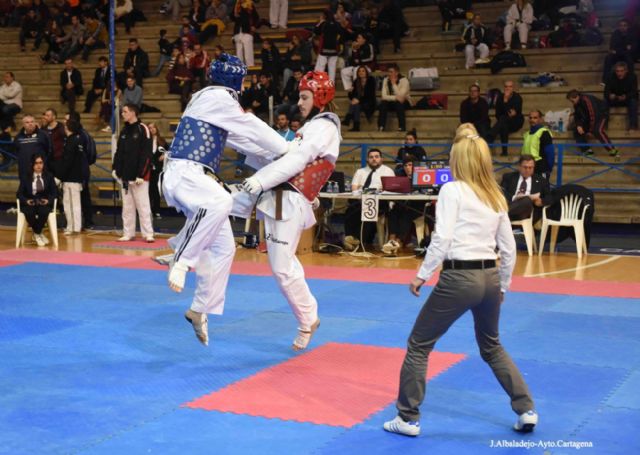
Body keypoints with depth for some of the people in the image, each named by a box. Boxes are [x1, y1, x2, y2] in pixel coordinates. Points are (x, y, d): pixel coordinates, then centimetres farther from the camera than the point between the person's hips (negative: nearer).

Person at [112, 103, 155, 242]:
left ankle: (148, 234, -2)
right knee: (127, 207, 11)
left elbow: (146, 154, -13)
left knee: (143, 206, -6)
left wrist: (141, 175, -17)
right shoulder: (124, 130, 15)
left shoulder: (143, 129, -8)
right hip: (125, 176, 7)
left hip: (138, 177, -7)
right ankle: (128, 233, 17)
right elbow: (119, 151, 18)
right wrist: (115, 168, 6)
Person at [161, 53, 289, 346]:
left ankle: (200, 310, 15)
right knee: (220, 202, -42)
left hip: (196, 177, 10)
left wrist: (276, 156, 28)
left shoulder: (216, 102, 22)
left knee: (223, 248, 7)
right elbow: (252, 128, -7)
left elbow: (244, 139, 29)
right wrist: (288, 150, 2)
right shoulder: (216, 96, -8)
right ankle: (180, 259, -31)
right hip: (183, 173, -10)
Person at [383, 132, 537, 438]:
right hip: (490, 278, 7)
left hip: (458, 278, -6)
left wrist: (422, 275, -5)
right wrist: (502, 286, 24)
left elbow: (441, 239, -15)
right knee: (492, 347, 28)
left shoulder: (453, 190, -6)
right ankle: (526, 411, 26)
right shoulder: (496, 197, 12)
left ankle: (408, 419, 12)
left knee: (418, 346, 9)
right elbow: (509, 249, 14)